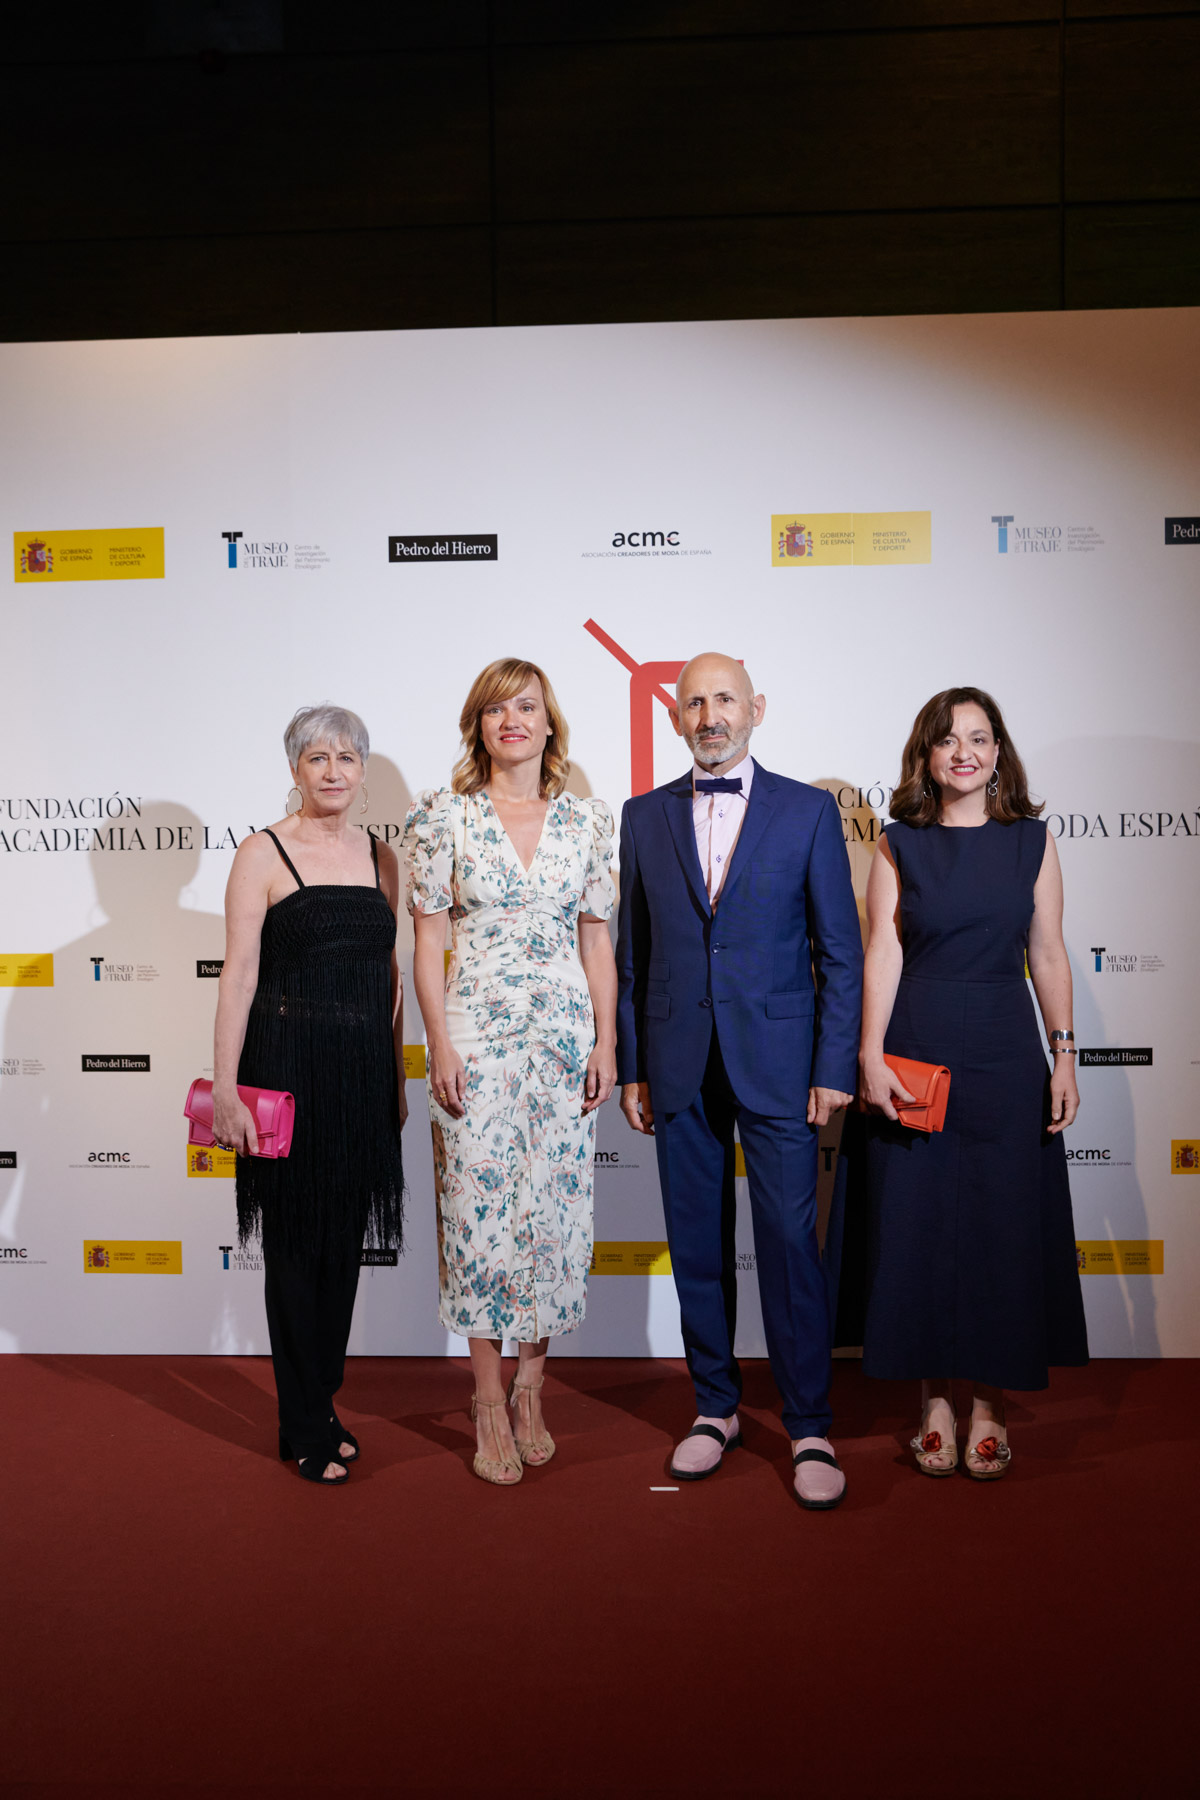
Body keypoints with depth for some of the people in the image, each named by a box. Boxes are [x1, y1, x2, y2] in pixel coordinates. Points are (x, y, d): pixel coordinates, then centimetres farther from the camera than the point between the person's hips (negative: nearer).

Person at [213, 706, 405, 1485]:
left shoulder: (382, 856, 10)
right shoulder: (264, 853, -4)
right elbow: (239, 974, -8)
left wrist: (397, 1077, 12)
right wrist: (226, 1087, -13)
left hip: (364, 1071, 5)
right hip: (288, 1065, -5)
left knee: (346, 1241, 12)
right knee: (296, 1242, 4)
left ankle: (322, 1402, 29)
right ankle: (306, 1427, 18)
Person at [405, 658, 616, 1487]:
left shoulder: (586, 821, 7)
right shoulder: (444, 815, 0)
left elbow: (597, 939, 8)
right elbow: (427, 941, -1)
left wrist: (607, 1042, 2)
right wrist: (440, 1046, -8)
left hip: (566, 1035, 3)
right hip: (476, 1034, -2)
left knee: (556, 1211, 6)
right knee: (482, 1209, 0)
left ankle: (530, 1387, 23)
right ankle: (491, 1408, 13)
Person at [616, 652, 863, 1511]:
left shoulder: (808, 810, 1)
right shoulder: (645, 816, 8)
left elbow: (840, 950, 0)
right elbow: (632, 951, 10)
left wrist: (835, 1069, -5)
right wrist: (631, 1066, 6)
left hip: (776, 1061, -2)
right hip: (679, 1066, 3)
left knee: (791, 1241, 0)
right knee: (697, 1244, 11)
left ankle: (809, 1427, 14)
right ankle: (716, 1407, 27)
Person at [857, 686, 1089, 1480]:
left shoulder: (1031, 839, 5)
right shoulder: (899, 844, 2)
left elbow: (1047, 953, 5)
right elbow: (883, 953, -2)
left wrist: (1064, 1055, 1)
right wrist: (871, 1055, -9)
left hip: (1005, 1058, 1)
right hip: (915, 1058, -1)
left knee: (1004, 1227, 4)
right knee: (920, 1226, 5)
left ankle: (990, 1405, 18)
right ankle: (937, 1401, 19)